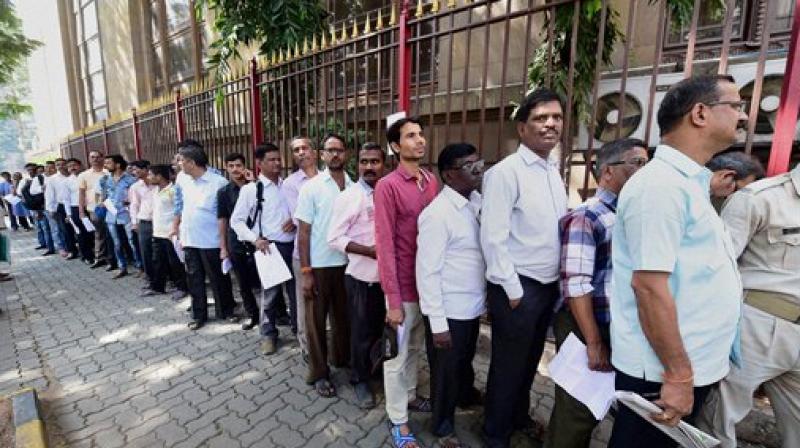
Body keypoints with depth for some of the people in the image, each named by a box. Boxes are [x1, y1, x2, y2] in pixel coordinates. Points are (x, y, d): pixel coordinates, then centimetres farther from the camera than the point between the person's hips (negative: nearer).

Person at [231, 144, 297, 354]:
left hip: (293, 245, 3)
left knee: (296, 290, 14)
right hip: (269, 246, -3)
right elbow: (236, 220, -1)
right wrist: (255, 239, -13)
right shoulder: (251, 189, -3)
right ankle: (269, 334, 28)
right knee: (270, 293, 8)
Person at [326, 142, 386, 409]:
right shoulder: (348, 197, -9)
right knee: (362, 332, 12)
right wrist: (369, 250, -21)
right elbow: (334, 239, -12)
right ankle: (360, 380, 36)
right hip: (362, 276, -3)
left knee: (384, 328, 20)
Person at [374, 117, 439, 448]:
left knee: (416, 346, 24)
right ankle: (398, 420, 32)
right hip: (403, 285, -6)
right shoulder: (387, 186, -15)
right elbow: (385, 246, -16)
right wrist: (393, 300, -16)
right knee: (397, 355, 12)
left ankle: (410, 395, 47)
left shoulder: (432, 181, 4)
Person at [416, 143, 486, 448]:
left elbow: (486, 250, 7)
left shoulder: (478, 202, 0)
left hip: (473, 305, 7)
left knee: (466, 360, 30)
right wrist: (438, 323, -18)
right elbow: (427, 272, -20)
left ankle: (466, 394, 60)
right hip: (449, 310, -6)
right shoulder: (437, 213, -22)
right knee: (446, 370, 16)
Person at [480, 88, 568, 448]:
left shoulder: (555, 171, 10)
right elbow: (493, 238, -19)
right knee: (508, 364, 9)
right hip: (518, 286, -7)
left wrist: (561, 280, 10)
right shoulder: (505, 172, -16)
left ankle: (520, 417, 48)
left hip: (549, 285, 8)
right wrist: (513, 290, -16)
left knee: (531, 360, 23)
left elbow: (559, 230, 14)